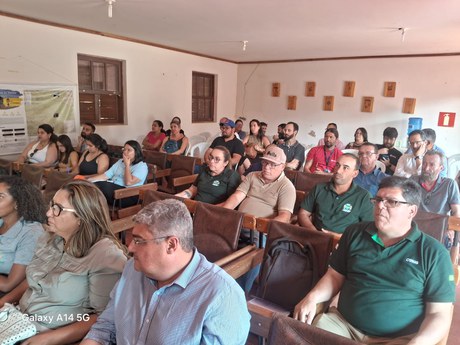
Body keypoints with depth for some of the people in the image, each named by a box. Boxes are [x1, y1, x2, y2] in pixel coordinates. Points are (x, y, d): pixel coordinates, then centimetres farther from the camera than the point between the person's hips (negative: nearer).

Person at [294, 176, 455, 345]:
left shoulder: (434, 253, -2)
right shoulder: (355, 233, 8)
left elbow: (439, 313, -2)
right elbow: (335, 275, 13)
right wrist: (312, 297, -5)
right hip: (342, 323, 2)